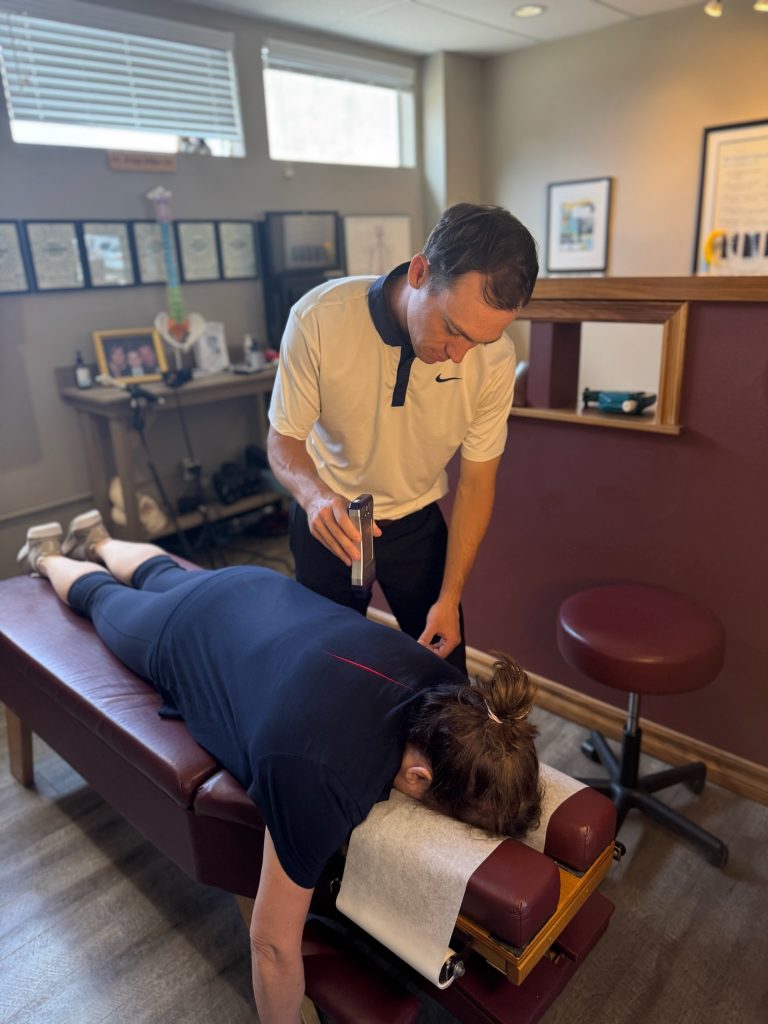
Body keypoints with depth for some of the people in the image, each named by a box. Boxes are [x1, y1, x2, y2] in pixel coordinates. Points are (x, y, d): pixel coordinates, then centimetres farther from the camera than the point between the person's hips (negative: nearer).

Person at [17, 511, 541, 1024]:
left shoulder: (450, 694, -30)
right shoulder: (319, 775, -48)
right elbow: (274, 945, -35)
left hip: (259, 592, 4)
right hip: (178, 638, -4)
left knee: (161, 574, 38)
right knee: (102, 596, 32)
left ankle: (97, 539, 68)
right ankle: (48, 554, 63)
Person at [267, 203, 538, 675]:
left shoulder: (494, 357, -22)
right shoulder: (319, 318, -28)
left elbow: (477, 482, -11)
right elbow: (283, 440, -16)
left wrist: (450, 597, -13)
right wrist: (315, 495, -37)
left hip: (417, 521, 1)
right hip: (328, 515, -1)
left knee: (445, 662, 11)